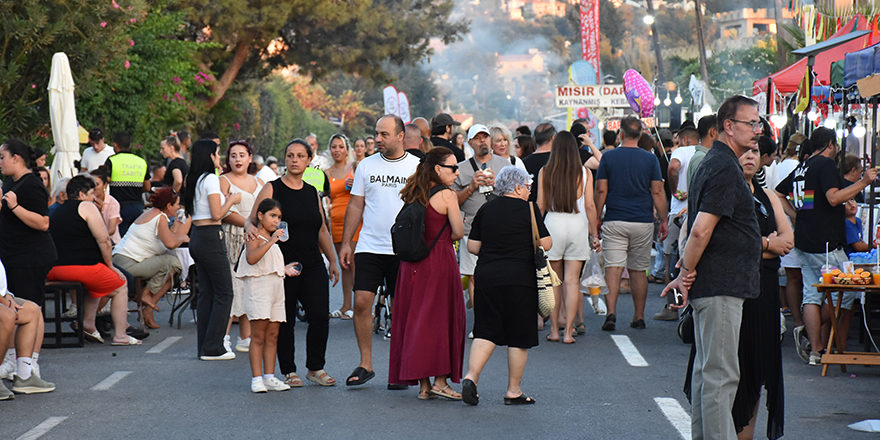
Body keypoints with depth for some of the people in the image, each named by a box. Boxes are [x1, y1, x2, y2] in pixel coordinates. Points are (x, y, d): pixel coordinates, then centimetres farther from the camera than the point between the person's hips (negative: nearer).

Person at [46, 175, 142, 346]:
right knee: (120, 287, 11)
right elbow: (103, 240, -8)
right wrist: (110, 266, 5)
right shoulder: (86, 206, -1)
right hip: (79, 266, -8)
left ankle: (88, 323, 23)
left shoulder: (58, 211, 23)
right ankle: (120, 335, 6)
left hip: (52, 270, 8)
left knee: (94, 279, 36)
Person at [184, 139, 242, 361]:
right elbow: (216, 214, -18)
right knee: (224, 293, -4)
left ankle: (204, 347, 12)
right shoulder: (211, 179, -13)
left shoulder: (194, 179, 14)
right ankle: (212, 348, -5)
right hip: (210, 237, -9)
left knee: (206, 293, 11)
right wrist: (232, 200, -2)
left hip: (197, 236, 9)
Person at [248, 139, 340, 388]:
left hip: (313, 266, 4)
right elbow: (252, 220, -5)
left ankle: (315, 368, 11)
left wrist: (333, 261, 23)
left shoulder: (312, 192, 13)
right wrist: (249, 228, -28)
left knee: (320, 316, -4)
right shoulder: (272, 189, -2)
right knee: (285, 321, 2)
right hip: (283, 266, -4)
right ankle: (288, 372, 15)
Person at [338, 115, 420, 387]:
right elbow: (356, 206, 11)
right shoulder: (366, 166, 7)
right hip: (369, 247, 2)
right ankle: (365, 364, 2)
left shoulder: (417, 167, 2)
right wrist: (346, 242, 5)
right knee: (362, 302, -8)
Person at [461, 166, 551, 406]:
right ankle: (514, 391, 9)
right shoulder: (529, 209, -3)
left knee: (485, 331, 9)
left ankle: (471, 376, -10)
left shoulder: (486, 210, 8)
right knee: (519, 336, 5)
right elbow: (546, 244, -3)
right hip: (520, 279, -4)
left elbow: (472, 246, 9)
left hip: (487, 277, 4)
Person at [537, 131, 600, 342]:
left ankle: (554, 330, 12)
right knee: (572, 281, 3)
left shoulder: (545, 172, 0)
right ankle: (568, 331, 1)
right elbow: (590, 206, 0)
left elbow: (540, 206, 2)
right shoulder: (584, 173, 0)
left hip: (553, 223, 0)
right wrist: (594, 234, 8)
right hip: (578, 225, 0)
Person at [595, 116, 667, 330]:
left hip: (614, 222, -1)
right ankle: (639, 317, 16)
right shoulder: (650, 159, 1)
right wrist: (663, 220, 7)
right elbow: (657, 192, 1)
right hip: (643, 222, 1)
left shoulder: (608, 157, 0)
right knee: (638, 270, 11)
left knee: (613, 268, -5)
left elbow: (601, 191, -2)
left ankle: (611, 312, -20)